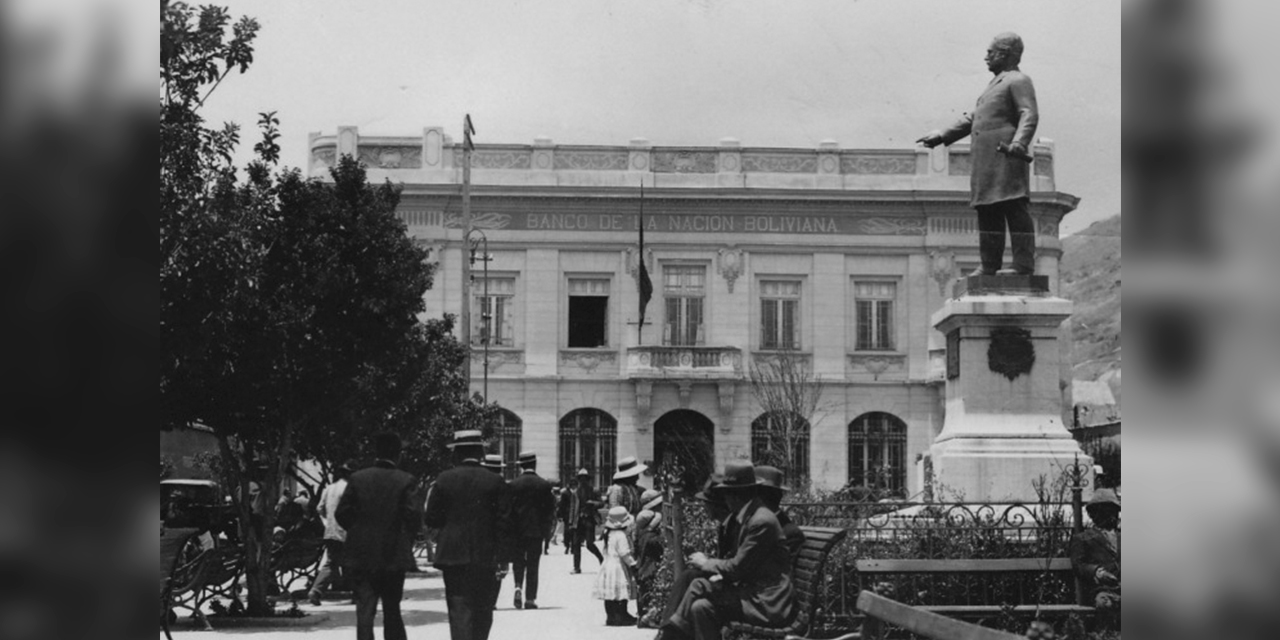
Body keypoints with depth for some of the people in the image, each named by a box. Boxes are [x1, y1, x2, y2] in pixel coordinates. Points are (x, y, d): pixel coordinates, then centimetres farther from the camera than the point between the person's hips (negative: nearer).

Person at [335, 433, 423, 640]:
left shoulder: (357, 478, 1)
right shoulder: (406, 481, -5)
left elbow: (341, 513, -1)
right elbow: (414, 515, -12)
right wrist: (406, 539, 6)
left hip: (360, 554, 1)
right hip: (393, 555, -1)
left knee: (365, 608, 0)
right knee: (392, 609, 12)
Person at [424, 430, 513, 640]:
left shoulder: (444, 479, -1)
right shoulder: (495, 481, -3)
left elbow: (431, 518, 0)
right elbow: (504, 523, -6)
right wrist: (503, 559, -5)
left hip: (453, 554, 0)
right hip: (486, 556, 0)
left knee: (459, 611, 0)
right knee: (483, 613, 14)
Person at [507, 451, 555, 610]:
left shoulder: (513, 484, -5)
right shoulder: (544, 484, -3)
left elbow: (508, 507, -3)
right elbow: (550, 509, -1)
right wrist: (547, 529, 10)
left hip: (517, 529, 0)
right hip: (536, 530, 0)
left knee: (518, 560, 12)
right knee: (533, 564, 5)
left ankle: (518, 587, -11)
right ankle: (530, 598, 4)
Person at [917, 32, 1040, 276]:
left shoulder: (1018, 81, -2)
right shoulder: (995, 84, 27)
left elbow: (1030, 116, -16)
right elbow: (972, 119, 31)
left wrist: (1018, 143, -33)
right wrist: (942, 136, 27)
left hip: (1005, 157, -10)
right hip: (985, 161, 10)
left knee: (1014, 209, -11)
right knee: (987, 212, 8)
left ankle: (1024, 264, -13)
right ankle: (989, 266, 12)